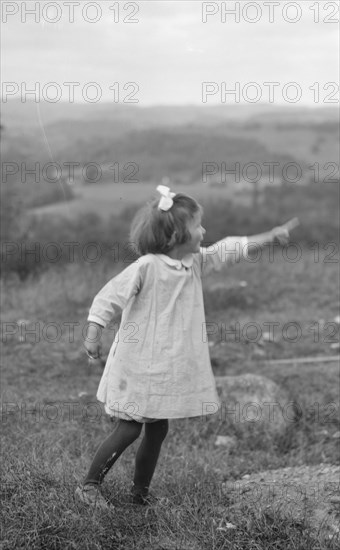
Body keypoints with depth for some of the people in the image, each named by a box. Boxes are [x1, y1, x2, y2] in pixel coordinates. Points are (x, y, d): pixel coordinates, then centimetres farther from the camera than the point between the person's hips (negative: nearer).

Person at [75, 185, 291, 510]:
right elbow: (108, 298, -17)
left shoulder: (196, 262, 4)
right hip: (139, 366, -8)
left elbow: (228, 250, 14)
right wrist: (93, 336, -20)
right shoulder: (146, 267, -19)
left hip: (168, 367, 8)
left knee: (158, 429, 13)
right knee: (129, 429, -4)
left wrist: (272, 236, 14)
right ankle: (89, 486, 11)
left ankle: (141, 492, 27)